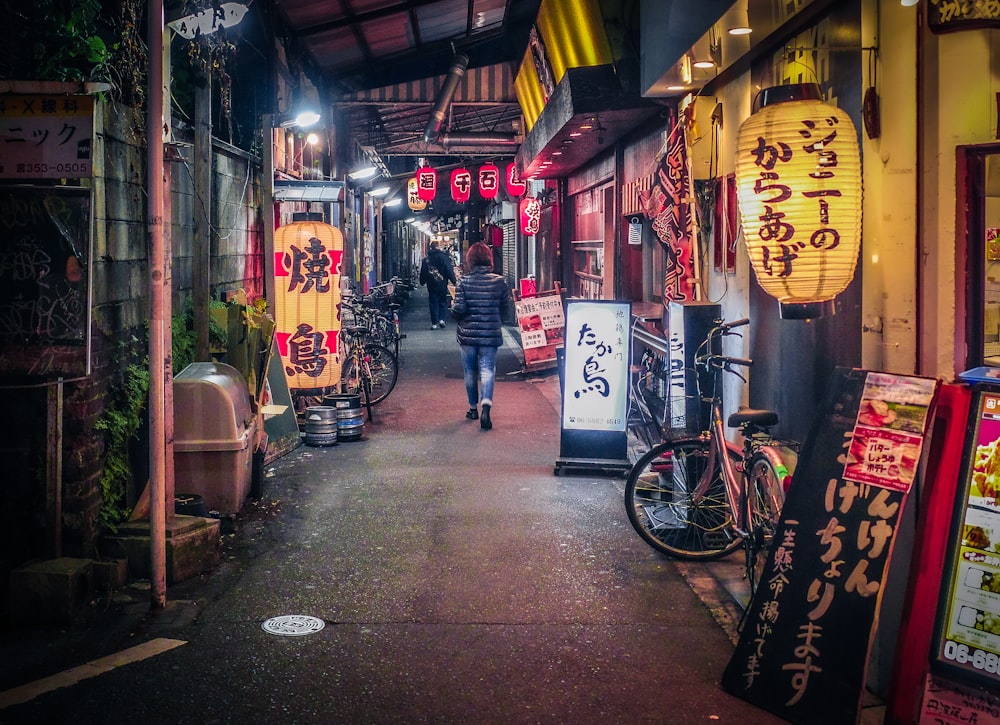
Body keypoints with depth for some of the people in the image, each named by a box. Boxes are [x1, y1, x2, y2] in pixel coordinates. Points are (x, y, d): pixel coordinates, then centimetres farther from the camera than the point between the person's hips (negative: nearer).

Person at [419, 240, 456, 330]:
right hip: (442, 285, -2)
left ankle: (434, 323, 3)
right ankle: (441, 319, 0)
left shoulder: (426, 259, 2)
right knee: (443, 302, 13)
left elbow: (423, 273, 9)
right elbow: (450, 271, -9)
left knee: (433, 303, 6)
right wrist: (454, 281, -3)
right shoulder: (444, 257, -7)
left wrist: (422, 282, 21)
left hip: (431, 285, 2)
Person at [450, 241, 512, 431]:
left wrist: (454, 308, 9)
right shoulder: (499, 281, -5)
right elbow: (505, 306, 3)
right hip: (491, 334, 0)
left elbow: (459, 310, -13)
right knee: (487, 369, -2)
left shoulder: (464, 282, -9)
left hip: (468, 334, 0)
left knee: (470, 372, 15)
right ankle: (486, 406, -23)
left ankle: (473, 408, 27)